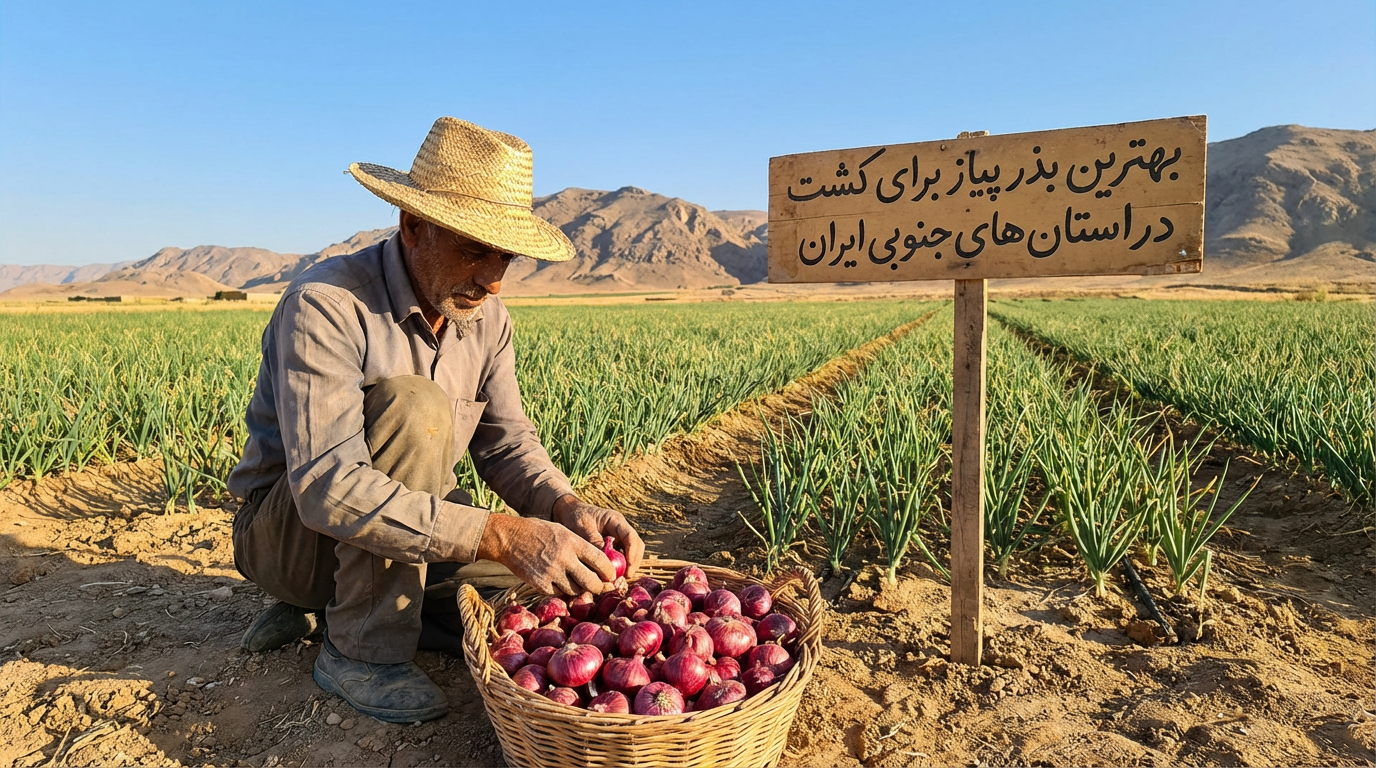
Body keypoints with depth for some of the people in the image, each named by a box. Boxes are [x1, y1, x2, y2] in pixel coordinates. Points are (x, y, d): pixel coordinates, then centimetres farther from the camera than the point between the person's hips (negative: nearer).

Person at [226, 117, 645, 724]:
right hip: (288, 530, -6)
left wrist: (569, 509, -26)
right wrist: (499, 536, -45)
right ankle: (360, 648, -16)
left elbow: (507, 444, -5)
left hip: (411, 526, 7)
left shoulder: (486, 317, -5)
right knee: (412, 405, -31)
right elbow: (326, 489, -37)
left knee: (546, 596, -6)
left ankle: (333, 605, 9)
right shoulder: (325, 306, -27)